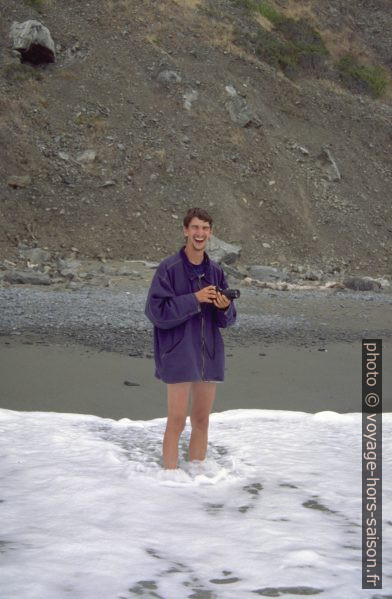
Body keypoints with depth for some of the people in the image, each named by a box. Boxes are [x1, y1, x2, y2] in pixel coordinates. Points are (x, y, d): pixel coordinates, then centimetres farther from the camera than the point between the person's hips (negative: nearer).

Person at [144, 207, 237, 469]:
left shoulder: (216, 270, 7)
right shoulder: (169, 268, -8)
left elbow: (228, 319, 11)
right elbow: (155, 310, -14)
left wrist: (225, 307, -12)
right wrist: (194, 299, -19)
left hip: (209, 354, 5)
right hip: (179, 355, -5)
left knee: (202, 421, 11)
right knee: (177, 422, -4)